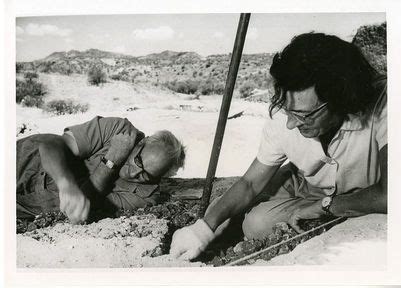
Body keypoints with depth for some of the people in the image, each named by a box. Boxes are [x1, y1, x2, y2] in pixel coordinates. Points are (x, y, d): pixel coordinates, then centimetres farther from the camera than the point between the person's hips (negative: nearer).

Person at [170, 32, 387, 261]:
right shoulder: (283, 116, -25)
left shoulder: (381, 106, -37)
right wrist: (205, 227, -26)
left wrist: (324, 206, -25)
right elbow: (251, 183, -14)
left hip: (363, 201, -2)